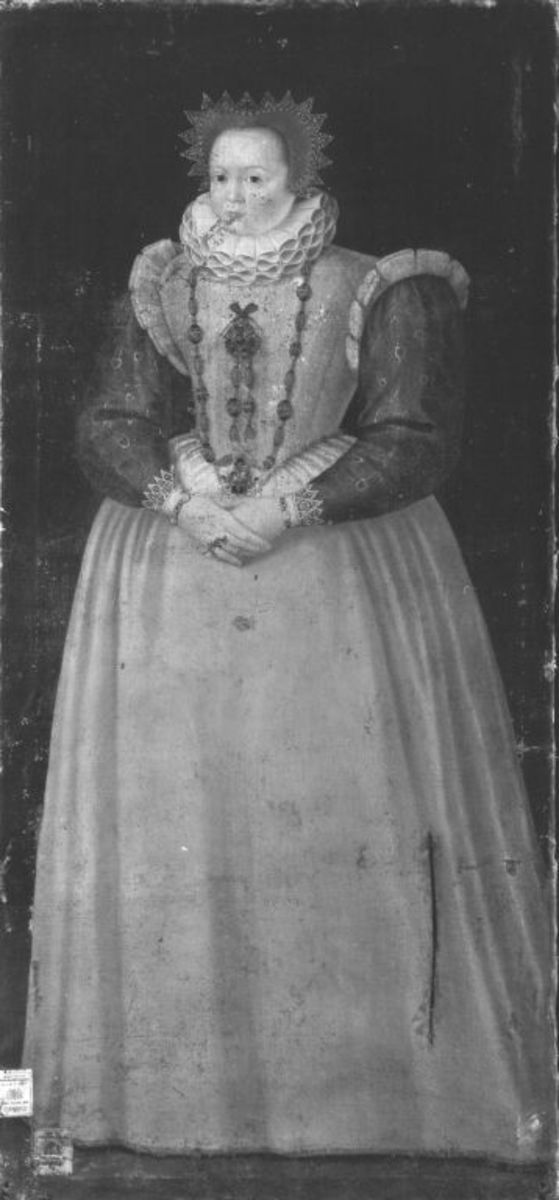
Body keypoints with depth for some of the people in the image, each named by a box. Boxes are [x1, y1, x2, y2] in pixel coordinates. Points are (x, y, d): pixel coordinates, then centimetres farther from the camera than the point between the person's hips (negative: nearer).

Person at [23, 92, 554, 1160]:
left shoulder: (371, 295, 2)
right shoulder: (158, 292, 10)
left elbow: (417, 443, -5)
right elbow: (109, 427, 4)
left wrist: (290, 506, -16)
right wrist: (180, 500, -16)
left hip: (339, 555, -2)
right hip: (174, 553, 2)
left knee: (350, 798, -7)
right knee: (174, 795, -1)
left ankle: (377, 1065, 5)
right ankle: (184, 1067, 10)